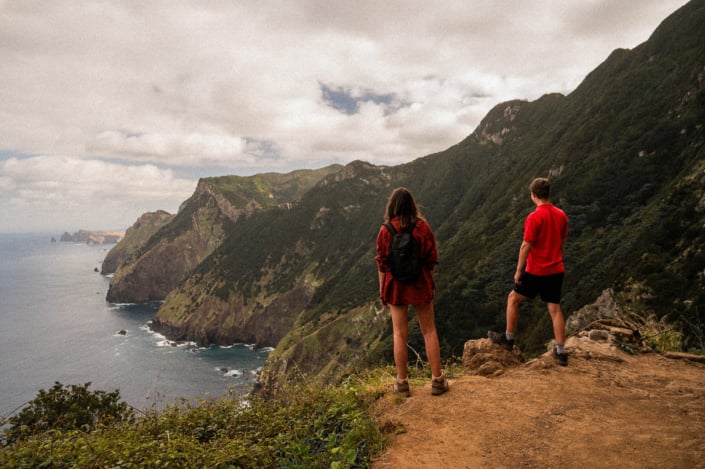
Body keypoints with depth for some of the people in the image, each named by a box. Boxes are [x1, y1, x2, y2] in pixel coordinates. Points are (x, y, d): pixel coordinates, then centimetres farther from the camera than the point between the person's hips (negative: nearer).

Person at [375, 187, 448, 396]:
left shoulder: (386, 230, -9)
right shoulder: (423, 227, -8)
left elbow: (382, 263, -5)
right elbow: (431, 259, -3)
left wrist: (382, 289, 5)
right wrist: (430, 284, 11)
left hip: (396, 285, 0)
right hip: (421, 284, 0)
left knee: (400, 334, 8)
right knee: (429, 331, 12)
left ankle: (402, 383, 17)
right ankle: (437, 380, 17)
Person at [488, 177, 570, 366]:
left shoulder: (534, 217, -18)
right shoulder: (561, 215, 4)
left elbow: (526, 246, -17)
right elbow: (562, 243, 14)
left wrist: (518, 271, -10)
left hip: (536, 271, -6)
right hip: (556, 270, 6)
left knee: (513, 298, 12)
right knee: (555, 308, 9)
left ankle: (508, 338, 22)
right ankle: (561, 351, 10)